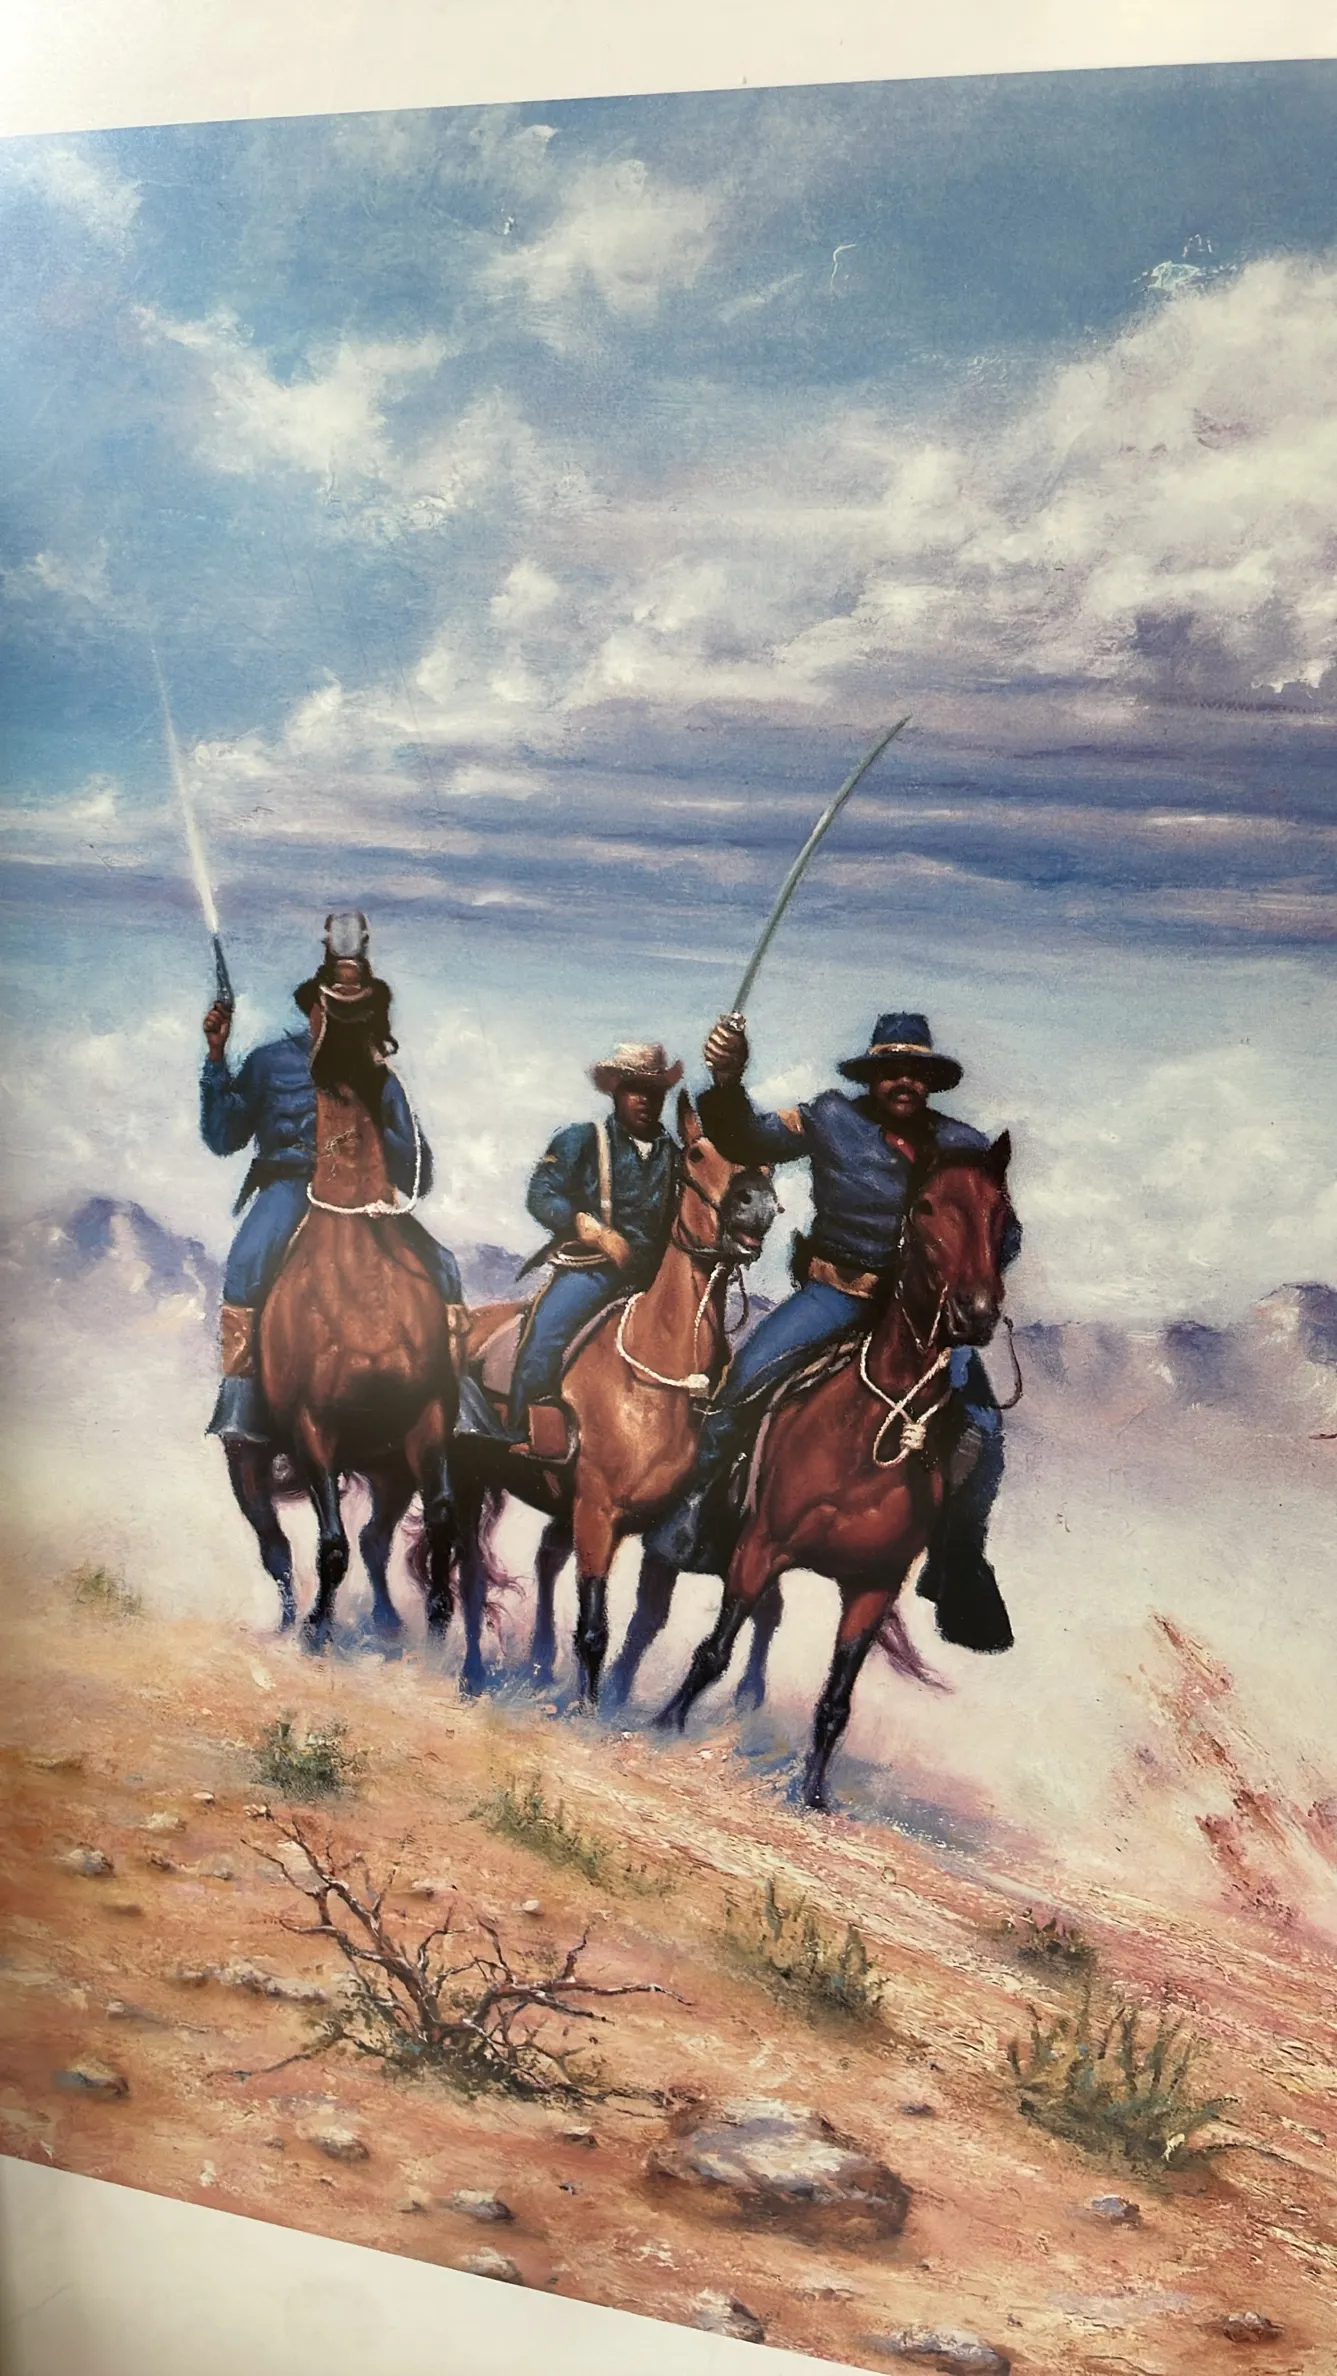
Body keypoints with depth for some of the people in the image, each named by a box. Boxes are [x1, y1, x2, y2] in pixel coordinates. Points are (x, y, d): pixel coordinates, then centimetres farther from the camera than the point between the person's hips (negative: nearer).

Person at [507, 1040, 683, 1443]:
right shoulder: (582, 1140, 6)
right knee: (545, 1335, -25)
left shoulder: (674, 1154, 17)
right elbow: (541, 1195, -5)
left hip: (654, 1275, 4)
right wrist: (595, 1231, -16)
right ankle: (519, 1440, -15)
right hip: (590, 1268, -4)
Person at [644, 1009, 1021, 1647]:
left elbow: (1004, 1232, 13)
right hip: (838, 1287, -1)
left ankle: (958, 1570, 6)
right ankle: (698, 1508, -6)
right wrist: (728, 1085, -27)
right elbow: (752, 1141, -7)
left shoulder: (966, 1148, 6)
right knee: (751, 1371, -23)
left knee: (982, 1427, -12)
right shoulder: (832, 1119, 1)